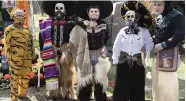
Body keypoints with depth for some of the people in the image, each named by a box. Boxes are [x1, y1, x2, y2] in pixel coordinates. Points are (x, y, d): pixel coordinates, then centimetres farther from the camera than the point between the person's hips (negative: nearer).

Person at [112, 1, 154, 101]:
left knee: (137, 88, 7)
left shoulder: (144, 31, 1)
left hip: (138, 64, 0)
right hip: (123, 63, 1)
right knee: (121, 88, 4)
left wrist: (146, 48, -14)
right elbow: (116, 47, 4)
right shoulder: (122, 31, 2)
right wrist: (115, 60, 1)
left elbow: (150, 43, 7)